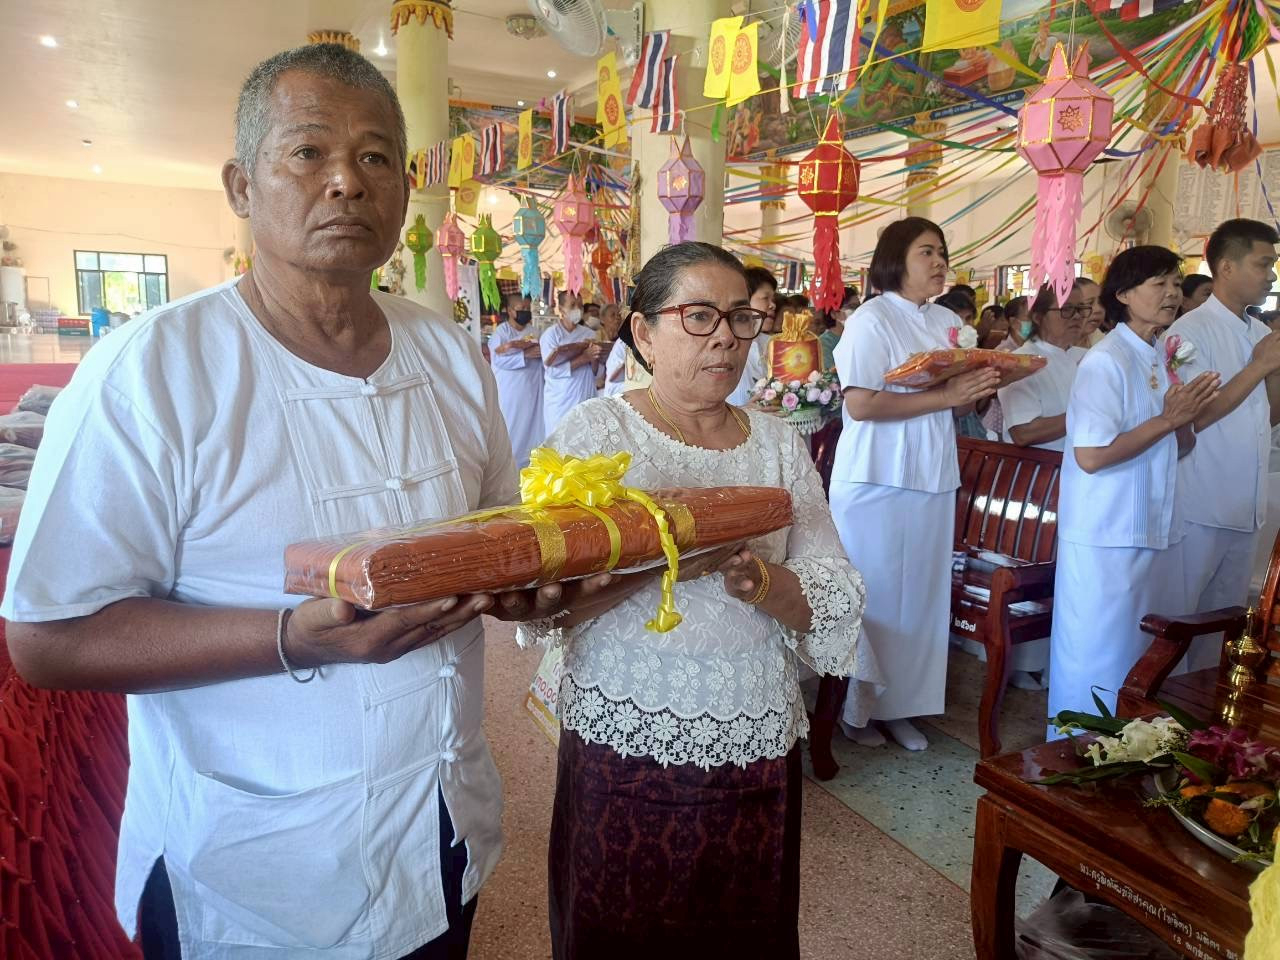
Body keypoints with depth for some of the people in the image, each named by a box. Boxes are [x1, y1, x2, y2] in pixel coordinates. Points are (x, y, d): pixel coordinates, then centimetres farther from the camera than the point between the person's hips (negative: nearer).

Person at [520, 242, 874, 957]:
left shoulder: (779, 442, 4)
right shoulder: (595, 431, -6)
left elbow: (839, 601, -1)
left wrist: (759, 581, -20)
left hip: (759, 750, 3)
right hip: (624, 749, -3)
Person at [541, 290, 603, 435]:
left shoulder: (589, 334, 7)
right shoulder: (551, 334, -4)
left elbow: (598, 372, 7)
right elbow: (552, 370, -14)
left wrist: (593, 358, -14)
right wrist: (583, 358, -17)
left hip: (586, 398, 3)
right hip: (560, 401, -3)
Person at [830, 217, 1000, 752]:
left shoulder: (948, 323, 12)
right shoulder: (871, 319, -10)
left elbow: (957, 404, 18)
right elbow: (861, 404, -21)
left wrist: (978, 391, -4)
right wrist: (944, 396, -20)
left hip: (932, 480, 7)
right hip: (877, 482, -7)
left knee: (921, 593, 10)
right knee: (874, 597, 2)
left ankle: (899, 705, 23)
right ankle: (856, 707, 18)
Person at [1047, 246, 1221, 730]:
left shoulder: (1163, 362, 11)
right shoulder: (1106, 361, -14)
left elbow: (1176, 449, 17)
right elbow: (1090, 455, -24)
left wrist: (1185, 417, -3)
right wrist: (1167, 420, -16)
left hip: (1158, 535, 8)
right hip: (1107, 540, -8)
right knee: (1099, 662, 3)